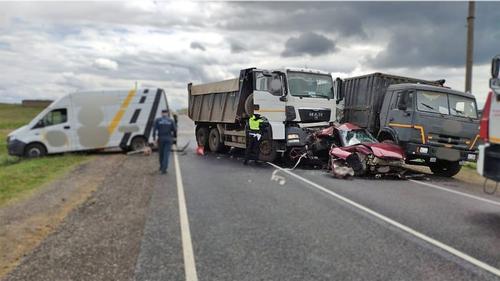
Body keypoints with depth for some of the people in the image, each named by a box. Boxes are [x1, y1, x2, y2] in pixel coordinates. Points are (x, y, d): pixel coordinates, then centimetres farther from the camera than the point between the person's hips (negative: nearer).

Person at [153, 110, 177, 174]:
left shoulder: (157, 120, 1)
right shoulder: (171, 120, 1)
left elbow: (154, 129, -6)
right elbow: (175, 130, 0)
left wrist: (154, 138, -5)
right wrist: (174, 136, 16)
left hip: (161, 139, 1)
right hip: (169, 139, -1)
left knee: (161, 153, 16)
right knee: (166, 154, -1)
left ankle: (162, 167, 29)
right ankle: (164, 169, -9)